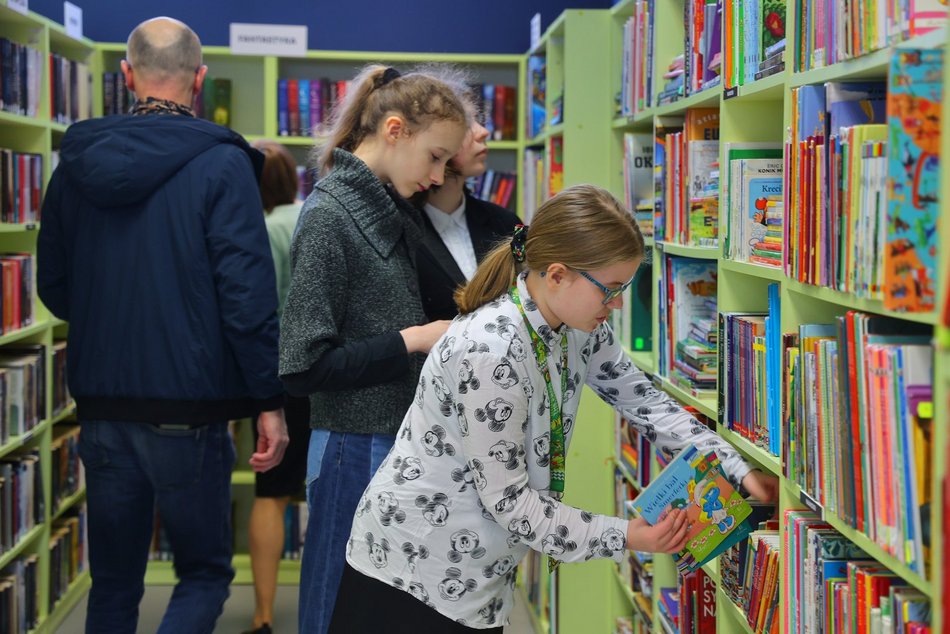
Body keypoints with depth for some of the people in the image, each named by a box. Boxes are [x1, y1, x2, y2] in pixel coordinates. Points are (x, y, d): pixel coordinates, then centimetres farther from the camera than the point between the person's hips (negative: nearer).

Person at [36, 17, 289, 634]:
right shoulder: (220, 165, -10)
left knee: (113, 582, 16)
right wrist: (270, 401, -9)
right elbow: (248, 294, -16)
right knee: (205, 572, 9)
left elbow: (54, 289, 11)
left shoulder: (77, 163, 5)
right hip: (187, 409, -4)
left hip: (102, 408, 5)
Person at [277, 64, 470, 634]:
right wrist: (415, 339, -16)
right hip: (356, 451, -8)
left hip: (401, 441, 8)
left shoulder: (395, 212, 11)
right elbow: (304, 366, -19)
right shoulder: (328, 218, -14)